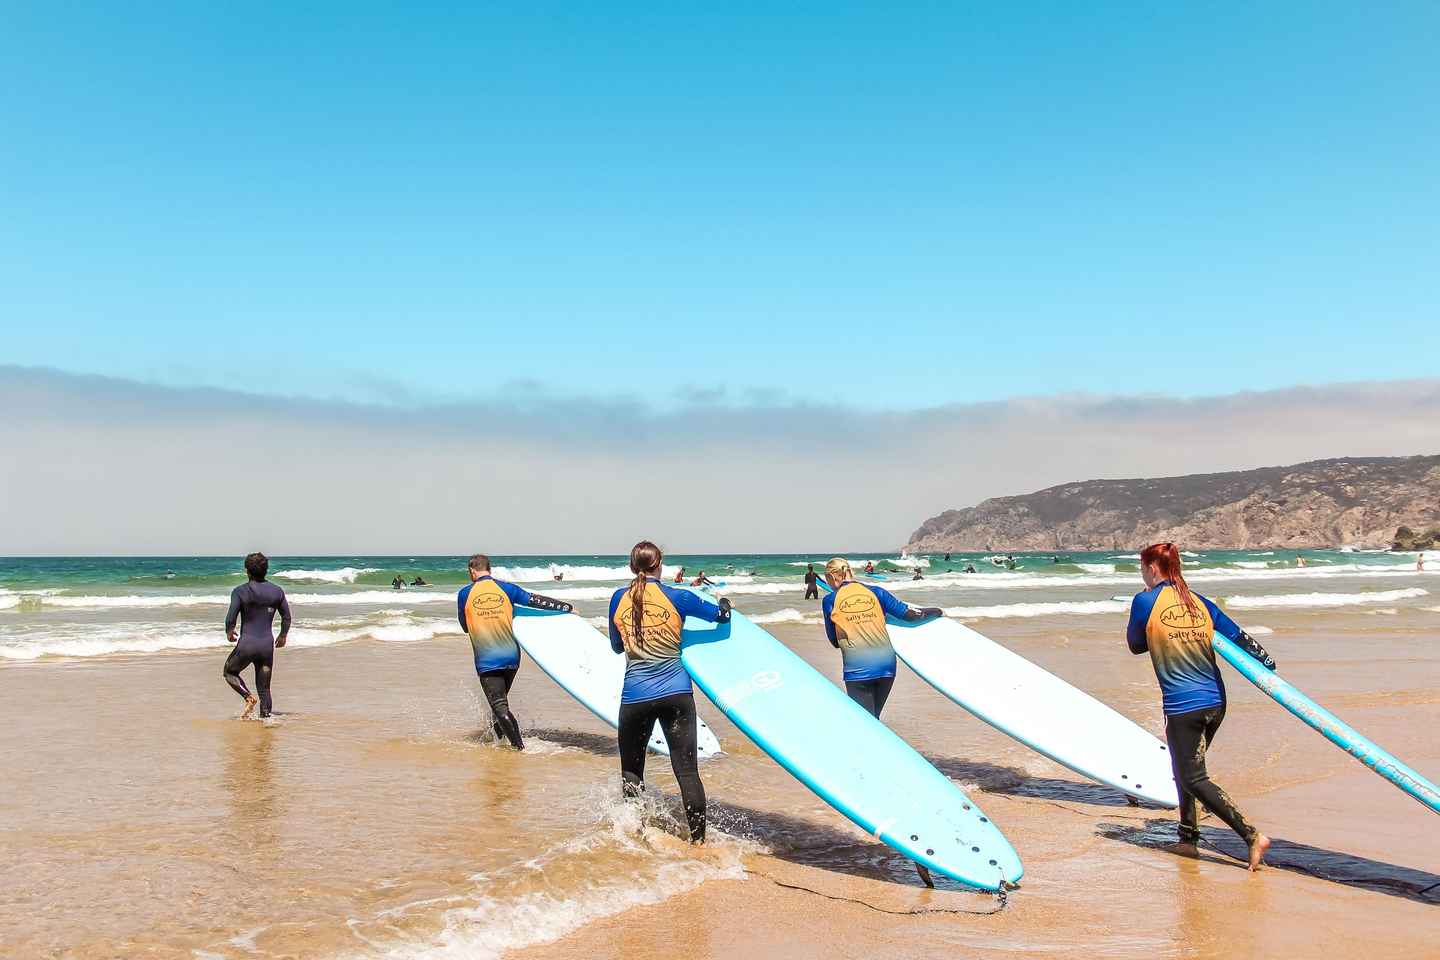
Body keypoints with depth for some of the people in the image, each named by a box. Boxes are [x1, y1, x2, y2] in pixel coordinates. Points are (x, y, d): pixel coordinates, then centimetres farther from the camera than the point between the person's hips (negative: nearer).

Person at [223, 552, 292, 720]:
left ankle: (248, 697, 0)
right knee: (264, 689, 12)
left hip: (247, 644, -3)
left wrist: (229, 632, 10)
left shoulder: (240, 591, -9)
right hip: (268, 644, 3)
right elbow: (287, 617, 8)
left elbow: (231, 618, -12)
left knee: (230, 672, 22)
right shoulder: (277, 591, 2)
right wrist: (283, 635, 25)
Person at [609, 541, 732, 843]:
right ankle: (698, 839, 3)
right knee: (687, 770, 2)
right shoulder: (677, 597, -2)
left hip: (635, 696, 1)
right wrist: (724, 602, 27)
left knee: (631, 770, 17)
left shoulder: (619, 599, 4)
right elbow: (722, 614, 5)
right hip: (676, 693, -1)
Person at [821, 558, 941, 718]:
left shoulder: (829, 601, 5)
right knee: (873, 719, 19)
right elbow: (910, 614, 5)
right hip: (886, 664, 4)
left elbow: (835, 641, 11)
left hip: (857, 669, -4)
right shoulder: (875, 592, 10)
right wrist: (938, 612, 22)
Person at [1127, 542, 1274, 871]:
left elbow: (1135, 645, 7)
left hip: (1183, 706, -7)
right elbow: (1240, 637, 11)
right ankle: (1188, 838, 24)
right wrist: (1269, 664, 20)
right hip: (1216, 701, 7)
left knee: (1194, 779, -2)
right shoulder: (1200, 602, 8)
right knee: (1185, 770, 21)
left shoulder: (1145, 601, -6)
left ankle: (1251, 835, -13)